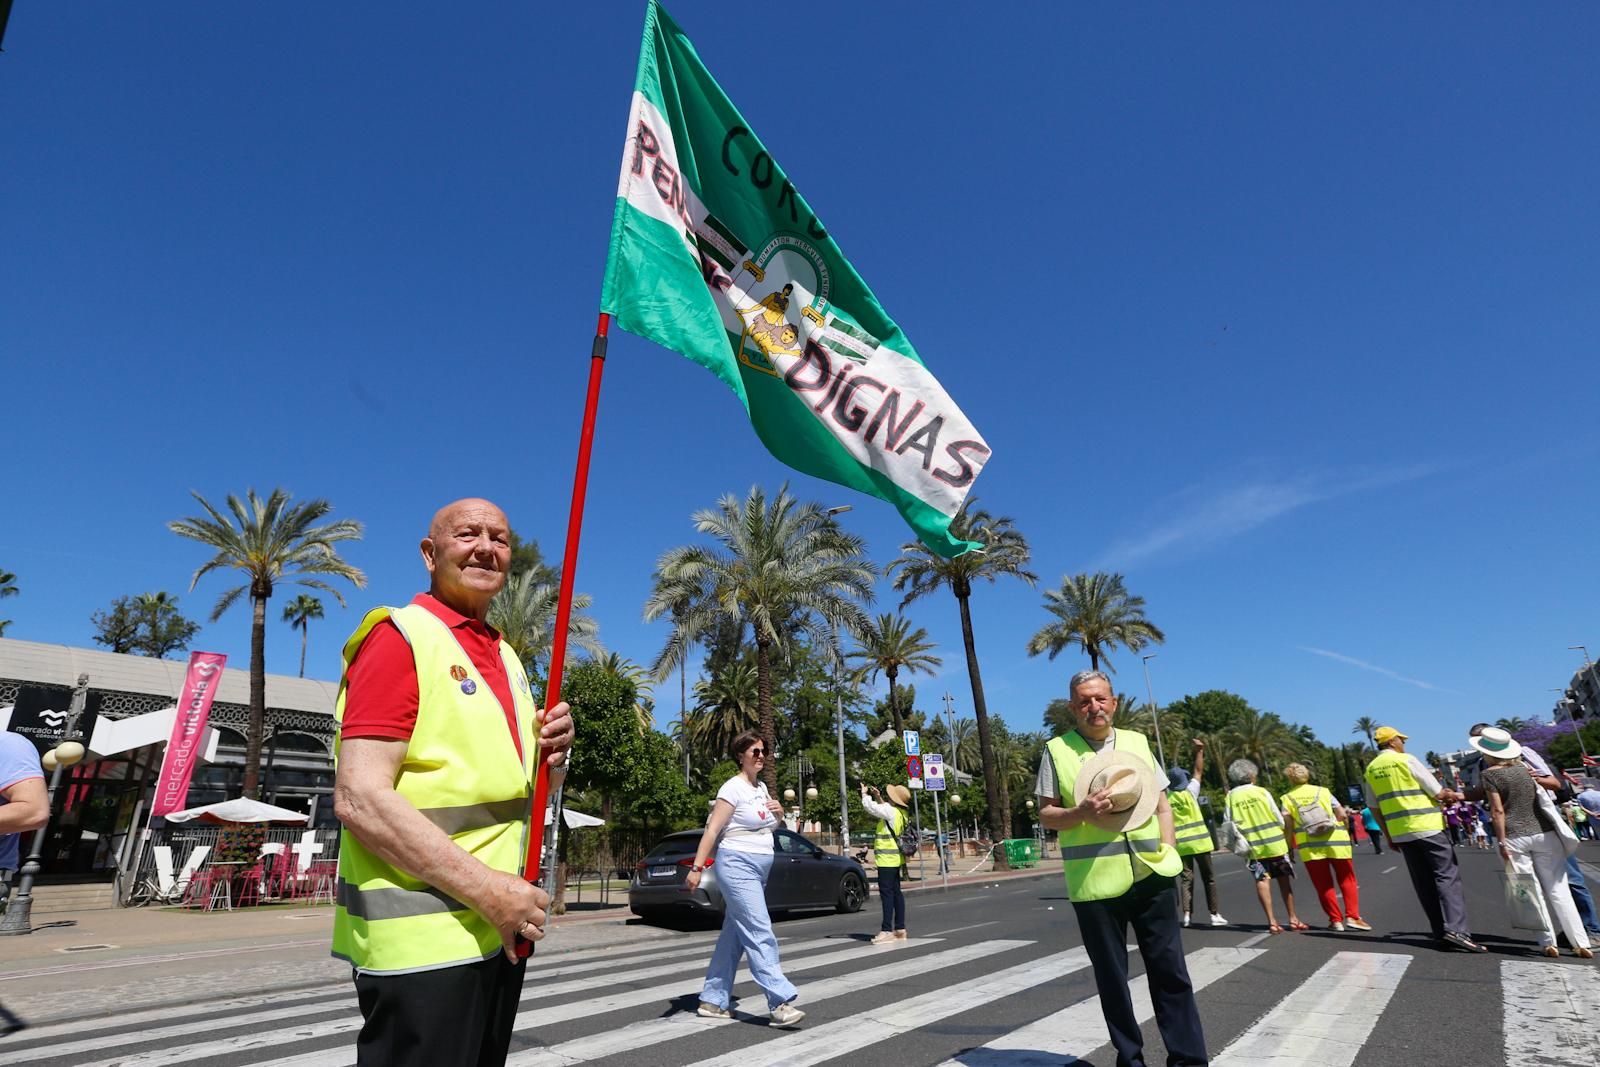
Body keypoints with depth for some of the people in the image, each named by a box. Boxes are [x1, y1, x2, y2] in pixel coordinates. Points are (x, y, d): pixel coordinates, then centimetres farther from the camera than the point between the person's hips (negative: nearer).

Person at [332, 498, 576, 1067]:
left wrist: (546, 755, -1)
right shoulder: (399, 637, -12)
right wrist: (486, 889, -21)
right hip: (422, 941, -8)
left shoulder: (504, 655, 12)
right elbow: (360, 798, -20)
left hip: (500, 932, 8)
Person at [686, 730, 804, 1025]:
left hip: (759, 869, 9)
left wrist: (779, 814, 3)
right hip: (737, 866, -9)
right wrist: (696, 868, -20)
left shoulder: (761, 787, 12)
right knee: (760, 933, -12)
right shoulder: (733, 788, -12)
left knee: (734, 936, 12)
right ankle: (781, 1002, -11)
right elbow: (712, 830, -15)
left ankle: (713, 1001, 20)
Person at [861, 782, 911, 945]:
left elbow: (870, 807, -14)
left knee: (887, 893, -8)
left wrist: (864, 793, 3)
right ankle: (900, 929, 18)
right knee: (896, 892, 13)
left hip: (887, 858, -10)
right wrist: (877, 796, 22)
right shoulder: (900, 813, 10)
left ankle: (887, 931, -9)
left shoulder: (891, 810, -17)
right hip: (895, 858, 10)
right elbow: (882, 809, 28)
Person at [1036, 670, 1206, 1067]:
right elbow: (1046, 815, -1)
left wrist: (1169, 849, 0)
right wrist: (1081, 813, -19)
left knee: (1170, 969, 7)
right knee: (1111, 976, 9)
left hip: (1151, 873, 3)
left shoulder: (1137, 741, 10)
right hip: (1095, 880, -2)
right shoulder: (1057, 750, -1)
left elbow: (1161, 802, 14)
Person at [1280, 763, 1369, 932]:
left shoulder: (1287, 799, 6)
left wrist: (1290, 848, 4)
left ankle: (1336, 920, 6)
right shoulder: (1323, 791, 8)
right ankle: (1352, 916, 0)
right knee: (1347, 880, 11)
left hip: (1309, 846, 0)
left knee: (1323, 885, 8)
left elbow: (1287, 826, -3)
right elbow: (1342, 814, 0)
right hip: (1336, 841, 1)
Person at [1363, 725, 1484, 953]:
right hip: (1426, 827, -5)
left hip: (1399, 833, 5)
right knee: (1447, 876, -5)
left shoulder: (1371, 770, 9)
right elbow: (1439, 793, -4)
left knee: (1424, 883, 11)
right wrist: (1451, 796, 17)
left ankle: (1441, 933, 9)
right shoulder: (1407, 760, -8)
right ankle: (1455, 929, -18)